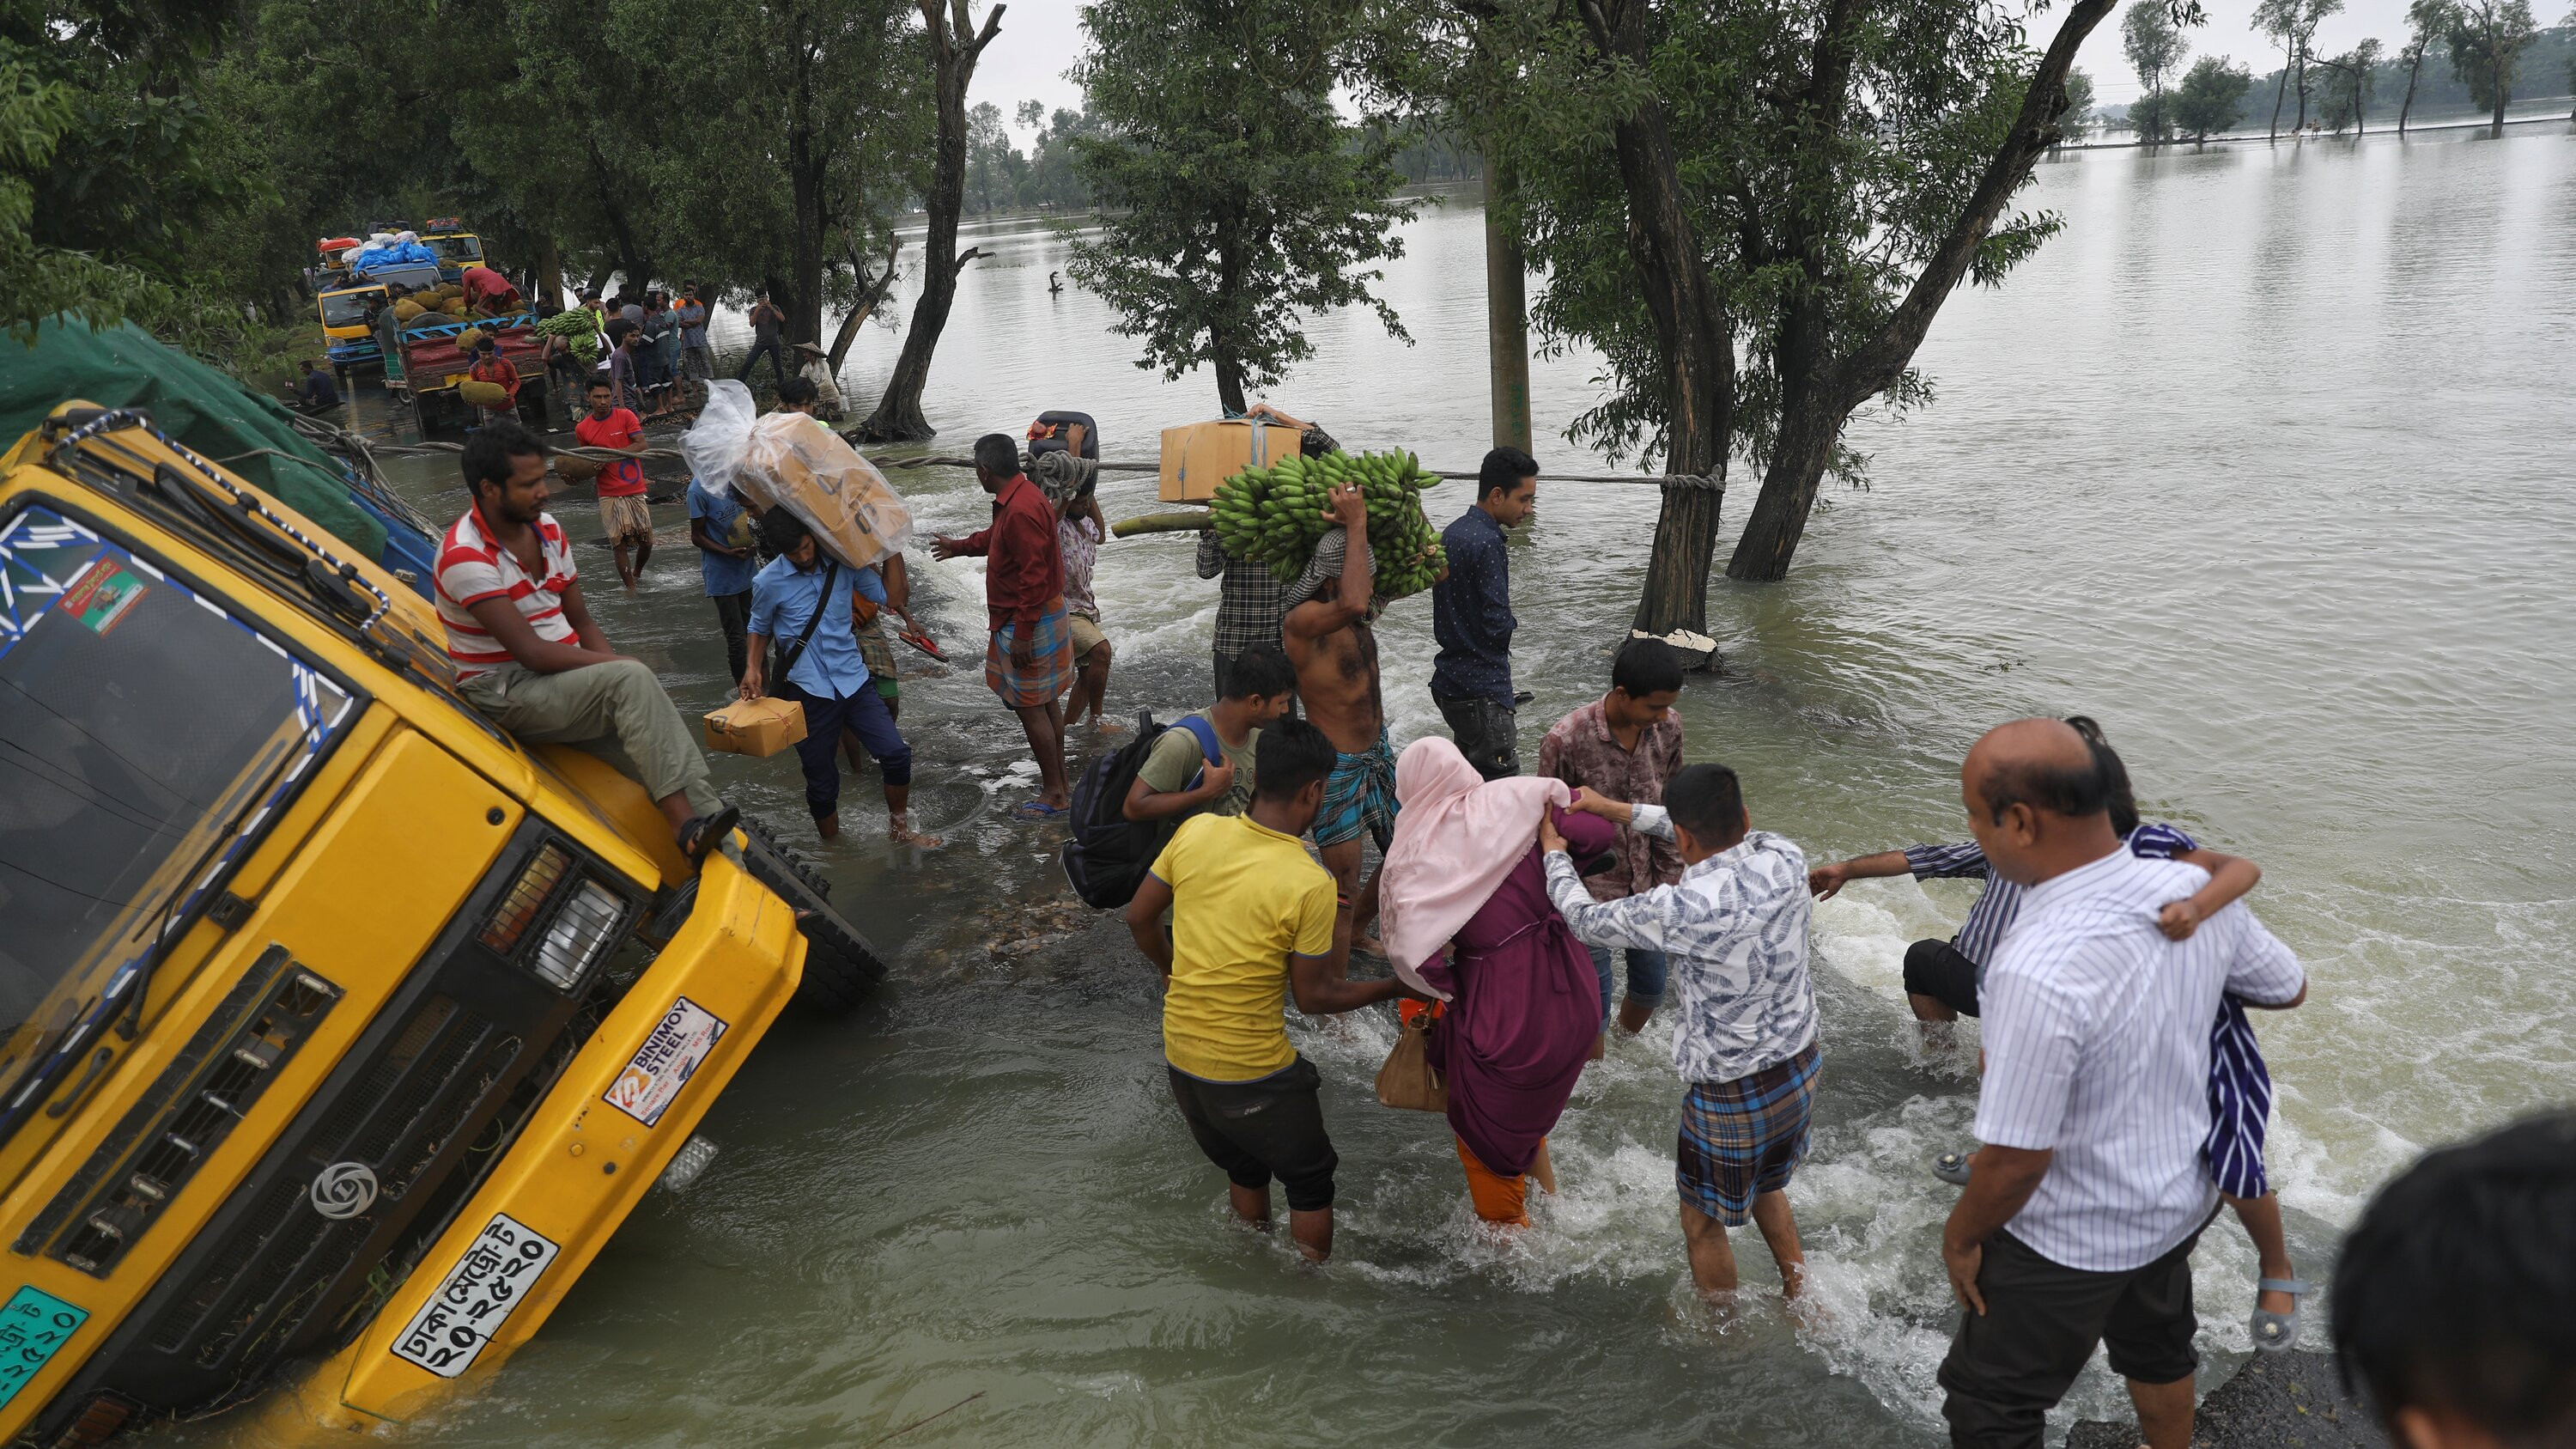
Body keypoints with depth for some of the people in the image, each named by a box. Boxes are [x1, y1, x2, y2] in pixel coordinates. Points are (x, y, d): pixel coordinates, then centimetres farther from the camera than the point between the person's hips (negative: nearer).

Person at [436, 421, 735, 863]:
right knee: (632, 680, -30)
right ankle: (691, 826, -35)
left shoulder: (549, 531, 8)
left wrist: (614, 665, -5)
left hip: (567, 679, 7)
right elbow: (532, 652, -21)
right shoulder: (465, 556, -16)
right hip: (505, 695, -7)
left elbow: (581, 621, 14)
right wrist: (621, 668, -17)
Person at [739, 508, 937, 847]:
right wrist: (752, 668, -6)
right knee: (822, 782, 6)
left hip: (853, 681, 2)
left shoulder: (843, 563, -2)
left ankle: (899, 830, 17)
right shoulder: (768, 583, -7)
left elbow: (885, 598, 6)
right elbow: (759, 629, 8)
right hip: (808, 691, -2)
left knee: (897, 754, -5)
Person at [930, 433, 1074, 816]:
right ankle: (1058, 780, 28)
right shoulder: (1017, 497, 7)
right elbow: (996, 537, 29)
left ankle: (1054, 794, 6)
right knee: (1046, 700, 17)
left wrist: (1023, 635, -25)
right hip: (1042, 614, 10)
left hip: (1028, 620, -10)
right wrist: (960, 547, 43)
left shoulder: (1021, 510, -26)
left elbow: (1034, 577, -28)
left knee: (1031, 706, -2)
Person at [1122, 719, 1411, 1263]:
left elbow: (1139, 918, 4)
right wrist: (1395, 986, 2)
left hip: (1180, 1056, 6)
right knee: (1310, 1180, 21)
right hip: (1254, 1074, -6)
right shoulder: (1310, 885, -23)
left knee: (1243, 1167, 30)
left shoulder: (1196, 831, -9)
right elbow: (1313, 998, -13)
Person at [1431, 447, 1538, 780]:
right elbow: (1497, 625, -20)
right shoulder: (1486, 543, -19)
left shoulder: (1453, 533, 10)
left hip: (1451, 680, 10)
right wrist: (1511, 623, 0)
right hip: (1481, 688, -10)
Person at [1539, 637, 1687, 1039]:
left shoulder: (1667, 728, -10)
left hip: (1645, 885, 5)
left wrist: (1671, 881, 5)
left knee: (1651, 986, 22)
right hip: (1590, 892, -5)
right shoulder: (1565, 740, -25)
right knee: (1593, 1009, 4)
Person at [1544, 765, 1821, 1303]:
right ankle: (1799, 1298, 51)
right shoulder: (1783, 859, -15)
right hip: (1803, 1068, 7)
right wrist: (1612, 808, 13)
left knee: (1701, 1219, 21)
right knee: (1764, 1186, 33)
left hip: (1734, 1097, -6)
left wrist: (1555, 853, 7)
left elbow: (1585, 920, -13)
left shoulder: (1685, 909, -31)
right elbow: (1721, 835, 8)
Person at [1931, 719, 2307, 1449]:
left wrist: (1960, 1233, -11)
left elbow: (2017, 1159, -30)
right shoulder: (2195, 890, -17)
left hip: (2070, 1239, -7)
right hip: (2178, 1197, 7)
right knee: (2157, 1348, 32)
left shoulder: (2038, 971, -40)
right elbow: (2289, 989, 5)